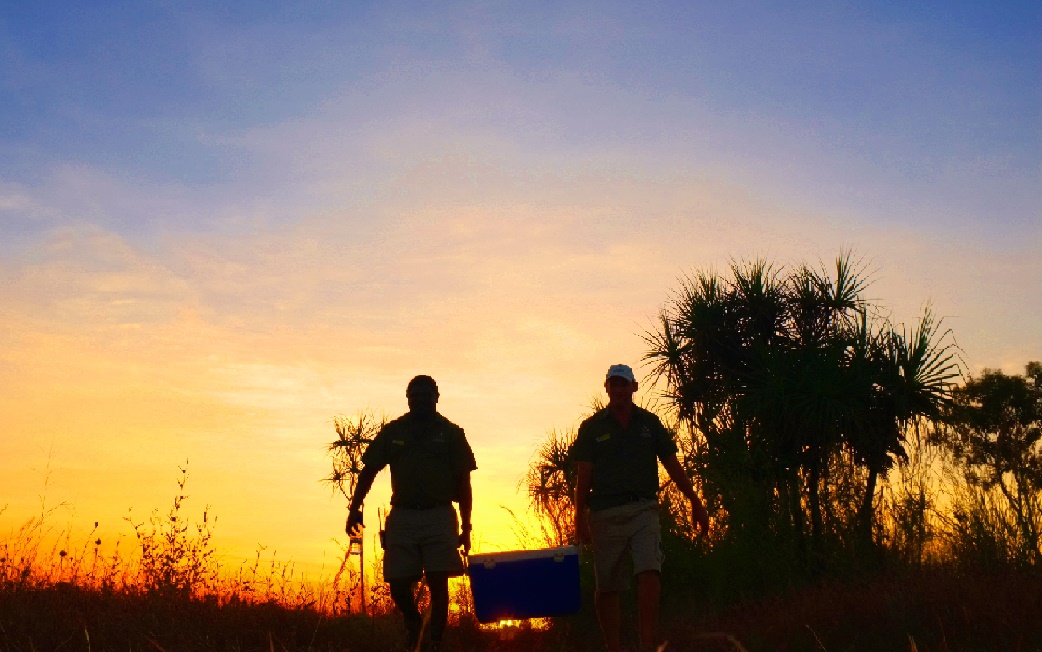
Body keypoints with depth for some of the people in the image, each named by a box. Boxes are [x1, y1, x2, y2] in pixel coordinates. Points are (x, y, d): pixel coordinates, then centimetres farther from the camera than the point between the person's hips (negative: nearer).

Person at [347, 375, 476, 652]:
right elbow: (368, 471, 13)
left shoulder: (451, 433, 5)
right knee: (398, 584, 1)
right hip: (402, 517, 2)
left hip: (439, 517, -2)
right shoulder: (392, 432, 9)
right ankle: (413, 621, 32)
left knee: (438, 584, -6)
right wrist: (354, 508, 4)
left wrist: (465, 527, 2)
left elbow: (463, 484, 6)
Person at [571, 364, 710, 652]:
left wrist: (696, 503, 12)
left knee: (649, 574, -18)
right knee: (606, 587, 5)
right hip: (605, 514, 0)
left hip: (643, 509, 0)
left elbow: (673, 466, 13)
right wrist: (580, 518, -3)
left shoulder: (649, 422, 10)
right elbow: (584, 476, 3)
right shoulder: (592, 427, 5)